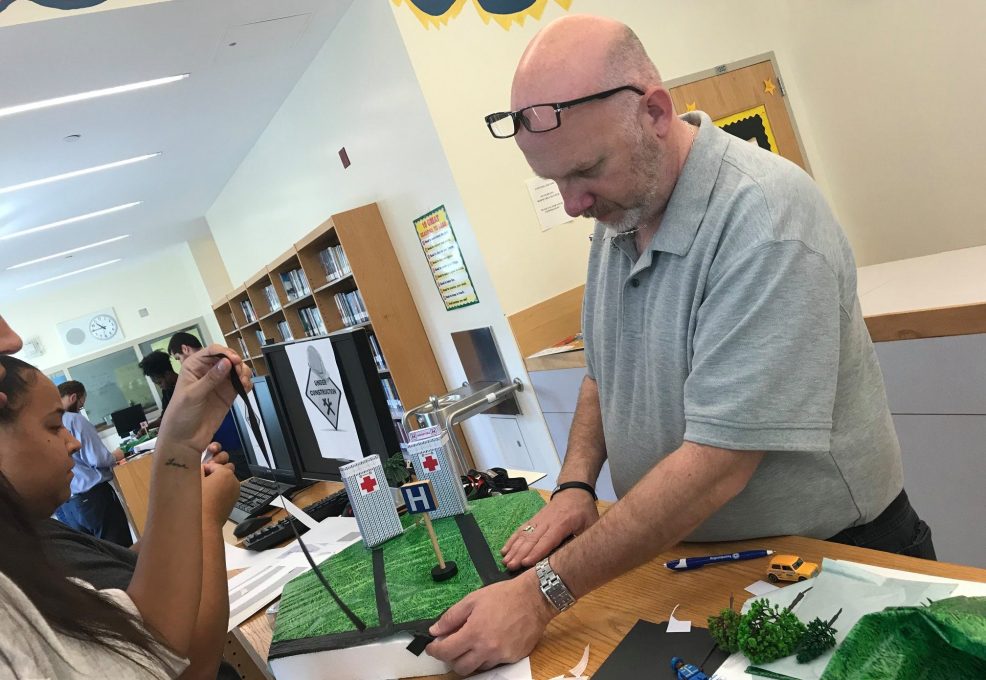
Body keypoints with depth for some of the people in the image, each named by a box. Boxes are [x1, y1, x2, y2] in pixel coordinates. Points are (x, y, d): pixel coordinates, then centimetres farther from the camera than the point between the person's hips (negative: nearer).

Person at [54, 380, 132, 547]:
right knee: (121, 550, 5)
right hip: (91, 496, -7)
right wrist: (114, 457, 5)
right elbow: (98, 459, -16)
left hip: (61, 504, 7)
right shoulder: (75, 420, -14)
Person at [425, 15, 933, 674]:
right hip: (681, 546, 6)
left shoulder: (764, 220, -29)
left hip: (828, 560, -6)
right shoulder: (619, 211, -3)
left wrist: (544, 594, -31)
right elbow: (605, 369, 8)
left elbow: (717, 463, -33)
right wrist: (576, 484, -8)